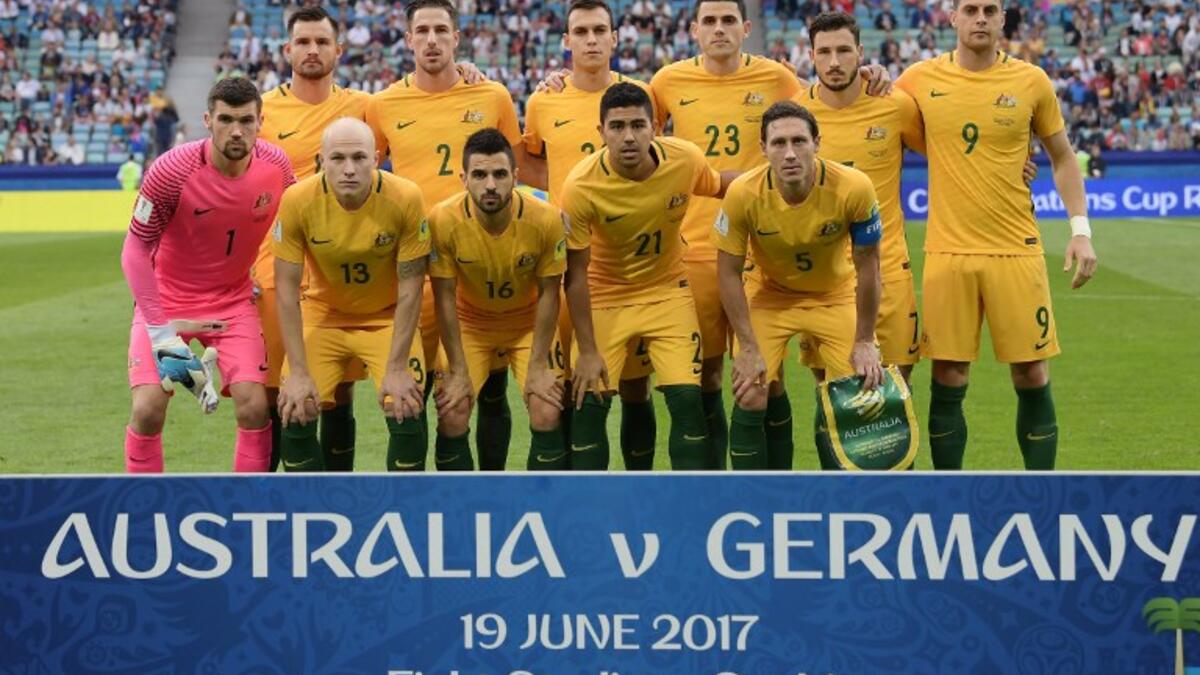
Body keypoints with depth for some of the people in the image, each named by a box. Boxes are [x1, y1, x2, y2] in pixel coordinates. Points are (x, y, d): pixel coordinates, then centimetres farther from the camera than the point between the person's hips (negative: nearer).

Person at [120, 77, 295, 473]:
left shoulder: (276, 166, -13)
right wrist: (159, 330, -21)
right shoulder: (172, 170, -23)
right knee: (148, 408, -15)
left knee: (254, 406, -12)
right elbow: (136, 251, -16)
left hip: (234, 300, 2)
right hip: (166, 300, -2)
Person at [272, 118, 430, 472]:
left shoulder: (405, 198, -24)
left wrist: (396, 368, -17)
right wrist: (299, 372, -18)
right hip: (323, 314, 1)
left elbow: (410, 289, -16)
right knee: (296, 414, -13)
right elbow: (286, 290, -15)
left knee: (405, 413, -16)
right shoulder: (298, 201, -22)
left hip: (387, 317, -1)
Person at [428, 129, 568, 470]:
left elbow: (548, 294, -13)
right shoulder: (444, 221, -27)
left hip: (528, 324, 0)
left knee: (547, 416, -14)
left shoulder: (547, 219, -26)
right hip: (469, 324, 0)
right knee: (452, 417, -13)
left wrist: (538, 366, -12)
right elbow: (445, 299, -16)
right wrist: (458, 371, -14)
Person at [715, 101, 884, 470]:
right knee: (750, 402, -11)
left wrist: (864, 342, -10)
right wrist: (749, 348, -16)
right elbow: (728, 273, -14)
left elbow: (867, 266, -14)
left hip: (836, 296, 0)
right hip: (771, 297, 0)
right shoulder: (743, 194, -27)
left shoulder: (853, 187, -28)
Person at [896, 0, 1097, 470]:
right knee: (948, 382, 2)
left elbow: (1062, 157, 11)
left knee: (1032, 378, 1)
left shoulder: (1031, 81, 2)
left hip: (1016, 250, 0)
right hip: (947, 251, 0)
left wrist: (1080, 229, 3)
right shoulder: (921, 80, 2)